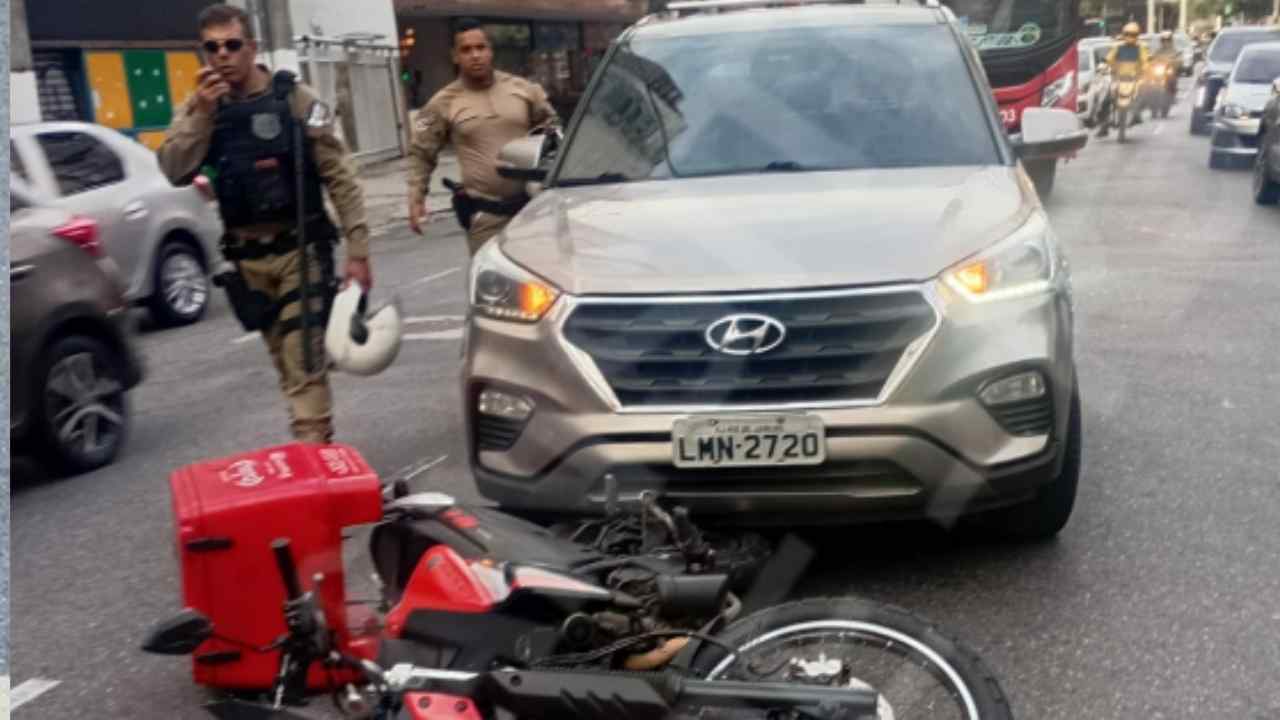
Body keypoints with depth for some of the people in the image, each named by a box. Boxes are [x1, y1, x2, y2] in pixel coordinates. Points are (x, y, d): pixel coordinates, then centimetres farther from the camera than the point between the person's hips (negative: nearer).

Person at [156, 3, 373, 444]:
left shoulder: (295, 99, -7)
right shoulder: (198, 109, 5)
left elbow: (340, 179, -7)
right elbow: (175, 172, -9)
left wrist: (357, 250, -11)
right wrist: (202, 113, -17)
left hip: (300, 249, -4)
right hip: (245, 257, 4)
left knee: (304, 359, -9)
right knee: (285, 360, 13)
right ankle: (318, 446, 26)